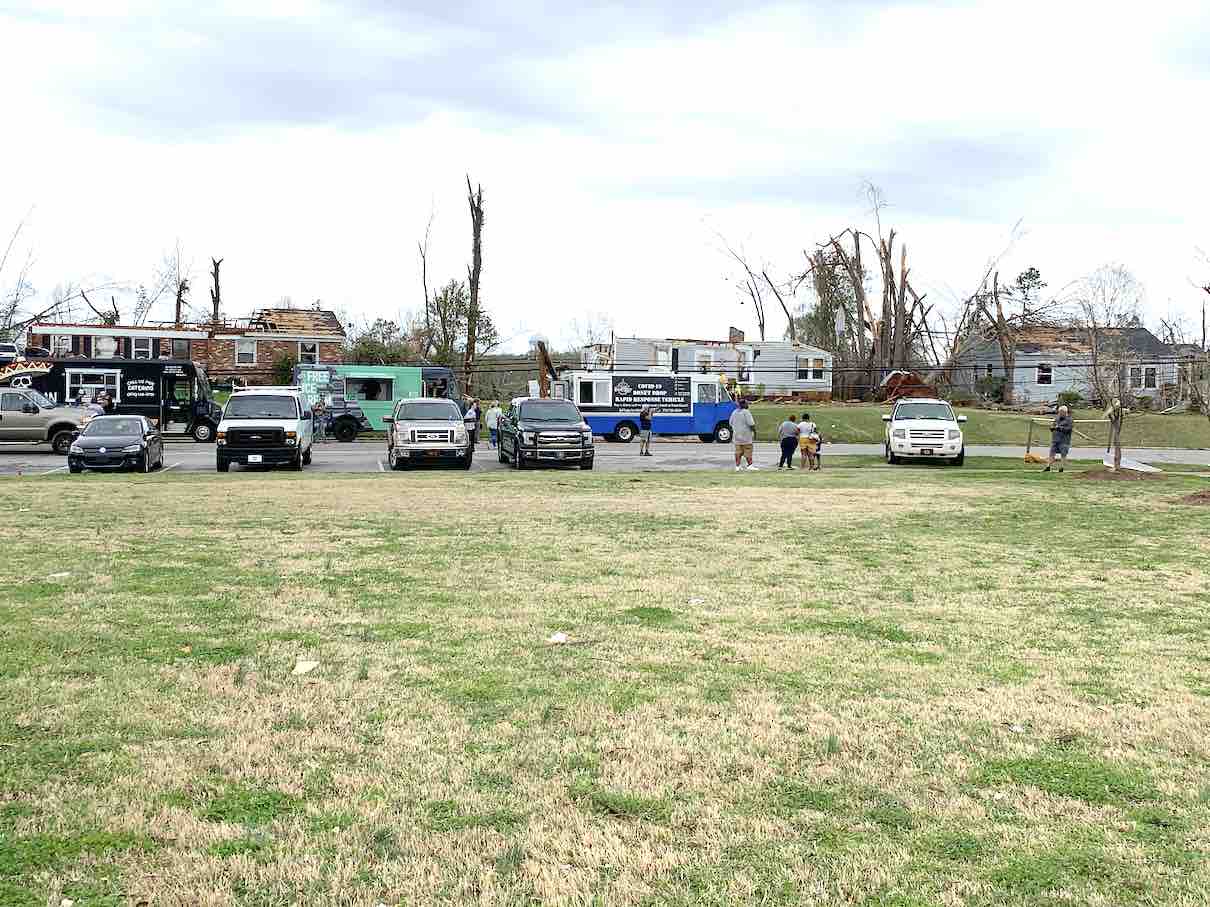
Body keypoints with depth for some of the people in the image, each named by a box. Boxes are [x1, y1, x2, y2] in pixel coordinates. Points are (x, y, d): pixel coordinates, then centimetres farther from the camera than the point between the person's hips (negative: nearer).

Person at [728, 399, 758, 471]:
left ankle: (737, 466, 7)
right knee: (748, 451, -1)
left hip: (737, 435, 7)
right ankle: (750, 465, 0)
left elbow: (731, 423, 17)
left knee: (738, 452, 8)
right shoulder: (746, 412, -14)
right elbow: (751, 424, -18)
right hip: (746, 436, -7)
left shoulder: (734, 412, 10)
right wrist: (754, 431, -6)